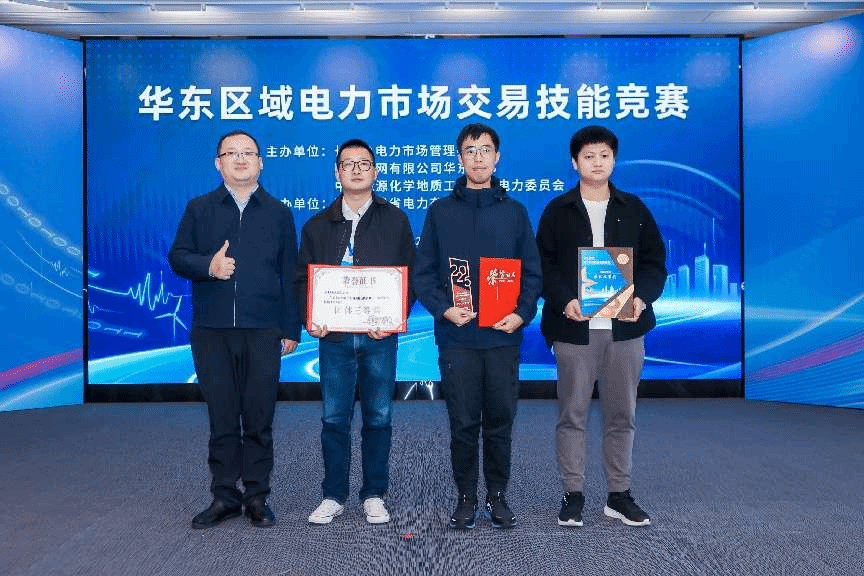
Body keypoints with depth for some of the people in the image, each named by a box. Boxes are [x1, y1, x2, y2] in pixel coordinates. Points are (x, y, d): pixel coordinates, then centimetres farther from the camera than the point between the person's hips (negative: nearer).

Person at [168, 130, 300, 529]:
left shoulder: (279, 213, 10)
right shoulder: (199, 209, 11)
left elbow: (289, 275, 7)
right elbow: (177, 256, 7)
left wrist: (291, 330, 2)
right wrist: (208, 266, -14)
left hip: (263, 332, -1)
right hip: (211, 331, 1)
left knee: (259, 418, 3)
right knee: (222, 417, 6)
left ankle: (257, 496, 14)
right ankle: (225, 496, 17)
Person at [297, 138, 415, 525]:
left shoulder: (394, 220, 6)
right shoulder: (317, 225, 10)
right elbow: (303, 279, 10)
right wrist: (310, 319, -6)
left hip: (380, 337, -1)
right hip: (334, 337, 1)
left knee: (378, 418, 6)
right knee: (334, 419, 5)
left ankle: (374, 495, 19)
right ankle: (333, 496, 18)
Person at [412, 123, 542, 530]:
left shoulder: (514, 211, 9)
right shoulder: (441, 211, 6)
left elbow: (532, 272, 8)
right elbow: (423, 273, 4)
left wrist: (523, 313, -8)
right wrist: (444, 309, -11)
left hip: (504, 336, 1)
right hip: (457, 337, -1)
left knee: (500, 422, 8)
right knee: (463, 424, 4)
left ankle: (497, 496, 23)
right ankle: (466, 497, 19)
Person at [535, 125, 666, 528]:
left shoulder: (633, 209, 10)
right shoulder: (558, 211, 5)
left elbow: (654, 262, 8)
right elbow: (543, 265, 1)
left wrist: (642, 297, -10)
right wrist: (564, 300, -16)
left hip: (625, 327, 2)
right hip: (574, 328, -2)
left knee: (622, 415, 9)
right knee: (572, 414, 3)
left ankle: (619, 494, 20)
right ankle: (573, 494, 14)